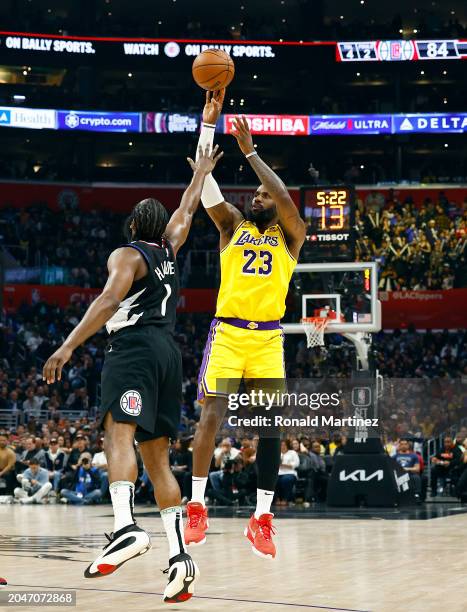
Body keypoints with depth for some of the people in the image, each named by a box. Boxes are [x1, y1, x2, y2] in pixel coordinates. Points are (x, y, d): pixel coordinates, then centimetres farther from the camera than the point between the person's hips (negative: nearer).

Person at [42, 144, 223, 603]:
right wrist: (200, 173, 56)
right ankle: (178, 554, -3)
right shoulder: (168, 251, 21)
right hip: (168, 351, 7)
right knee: (156, 457, 8)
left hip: (134, 347, -7)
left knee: (119, 432, -23)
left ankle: (126, 527, -47)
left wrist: (68, 346, -24)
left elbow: (109, 300, -17)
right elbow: (186, 211, 41)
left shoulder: (127, 255, 1)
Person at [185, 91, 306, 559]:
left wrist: (249, 151, -9)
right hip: (227, 332, -1)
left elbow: (285, 198, -10)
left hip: (268, 338, 1)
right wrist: (209, 123, -4)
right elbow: (205, 180, 3)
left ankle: (261, 517, 3)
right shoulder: (233, 225, 13)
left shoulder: (289, 235, 10)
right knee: (212, 415, -13)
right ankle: (196, 506, -4)